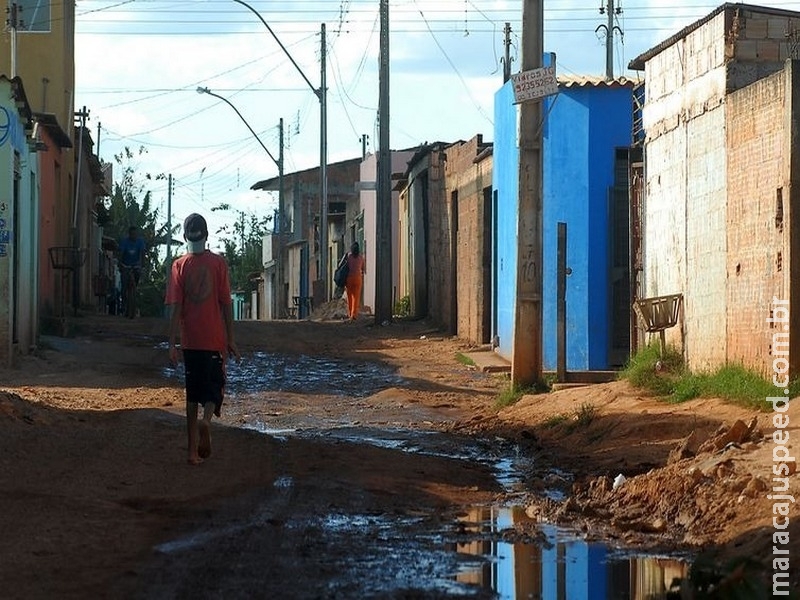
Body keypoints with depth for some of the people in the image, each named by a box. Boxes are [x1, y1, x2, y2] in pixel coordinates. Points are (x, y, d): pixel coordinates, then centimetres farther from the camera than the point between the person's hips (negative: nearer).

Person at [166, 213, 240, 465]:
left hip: (190, 340, 1)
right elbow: (226, 303, -3)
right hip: (215, 340, -1)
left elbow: (175, 307, -5)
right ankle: (206, 419, -23)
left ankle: (193, 449, 7)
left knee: (192, 392, 9)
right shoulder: (218, 263, -3)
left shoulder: (179, 266, -1)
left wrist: (172, 344, -3)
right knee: (214, 387, 9)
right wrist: (231, 339, 3)